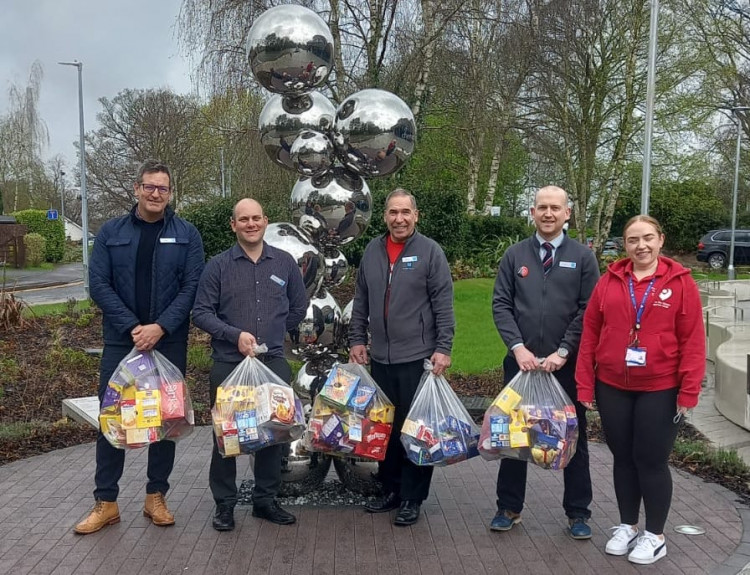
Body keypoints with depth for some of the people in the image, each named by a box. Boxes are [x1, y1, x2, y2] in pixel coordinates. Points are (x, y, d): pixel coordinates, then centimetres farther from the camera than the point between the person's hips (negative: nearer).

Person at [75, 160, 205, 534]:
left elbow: (192, 286, -5)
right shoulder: (111, 233, 5)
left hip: (170, 343, 0)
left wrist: (160, 327, -17)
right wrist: (133, 328, -14)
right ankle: (105, 502, 15)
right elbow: (99, 284, -2)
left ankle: (156, 497, 20)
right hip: (121, 341, 1)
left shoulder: (186, 235, 3)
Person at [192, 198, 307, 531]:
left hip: (274, 363, 2)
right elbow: (201, 313, -3)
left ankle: (265, 500, 25)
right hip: (228, 364, -2)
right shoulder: (218, 266, -1)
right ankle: (224, 504, 21)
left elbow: (298, 308, 16)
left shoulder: (285, 263, 6)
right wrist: (235, 335, -14)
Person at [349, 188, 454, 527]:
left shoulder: (430, 251, -5)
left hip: (418, 357, -5)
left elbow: (443, 305, -8)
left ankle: (412, 499, 16)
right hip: (380, 358, 5)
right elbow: (361, 301, 15)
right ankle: (391, 489, 29)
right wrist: (356, 339, 10)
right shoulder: (372, 251, 9)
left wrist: (443, 348, -13)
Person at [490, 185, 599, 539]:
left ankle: (577, 513, 24)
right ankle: (509, 508, 24)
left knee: (573, 438, 9)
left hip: (567, 365, -1)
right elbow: (501, 305, 1)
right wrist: (518, 347, -11)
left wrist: (562, 352, -12)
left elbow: (588, 310, -4)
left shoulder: (582, 257, 1)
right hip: (521, 361, 1)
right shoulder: (515, 255, 5)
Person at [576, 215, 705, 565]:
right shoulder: (609, 281, 1)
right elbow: (590, 333, 3)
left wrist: (688, 393, -10)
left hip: (660, 390, -3)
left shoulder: (680, 282, -5)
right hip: (612, 388, 3)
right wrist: (585, 386, 0)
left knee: (652, 461, 5)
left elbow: (692, 341, -6)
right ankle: (627, 526, 31)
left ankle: (655, 535, 24)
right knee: (623, 459, 13)